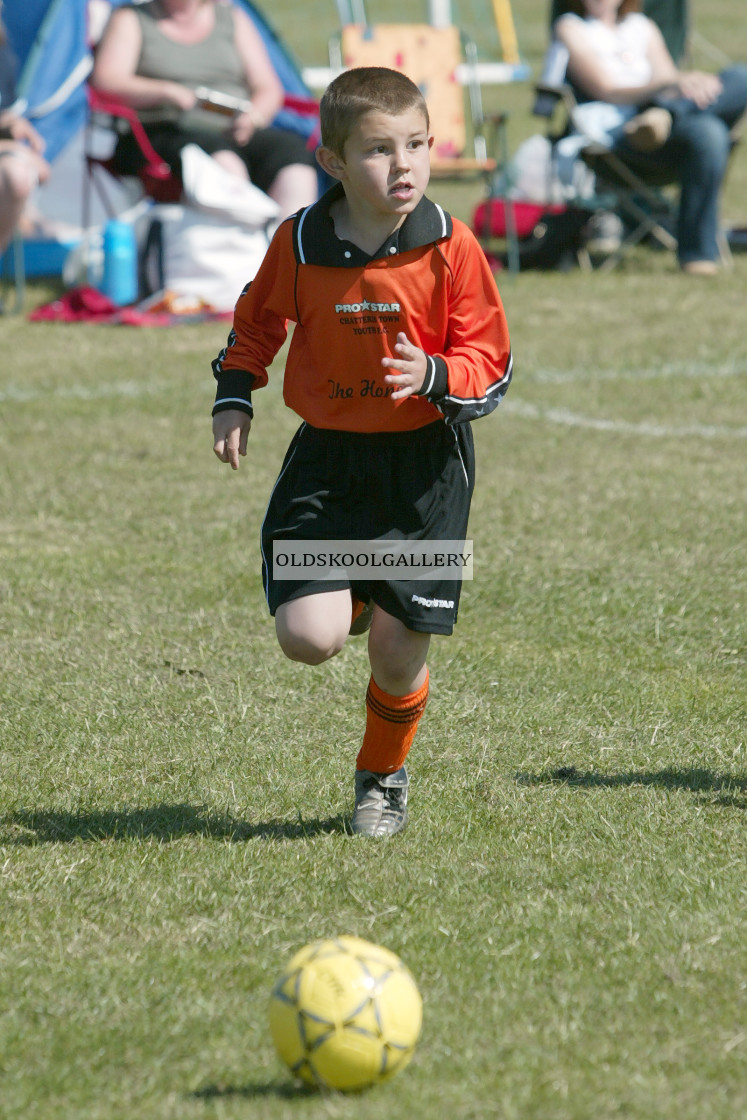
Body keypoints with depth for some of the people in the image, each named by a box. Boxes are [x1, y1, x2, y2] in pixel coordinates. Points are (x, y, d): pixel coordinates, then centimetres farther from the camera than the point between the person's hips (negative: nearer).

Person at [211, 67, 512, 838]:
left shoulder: (451, 248, -11)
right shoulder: (300, 243, -6)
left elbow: (491, 363, -6)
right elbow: (258, 317, 15)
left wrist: (434, 377, -25)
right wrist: (234, 397, 6)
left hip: (424, 463, -1)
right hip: (327, 456, 1)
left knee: (397, 650, -1)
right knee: (308, 638, -12)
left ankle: (383, 776, 29)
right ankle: (351, 597, 27)